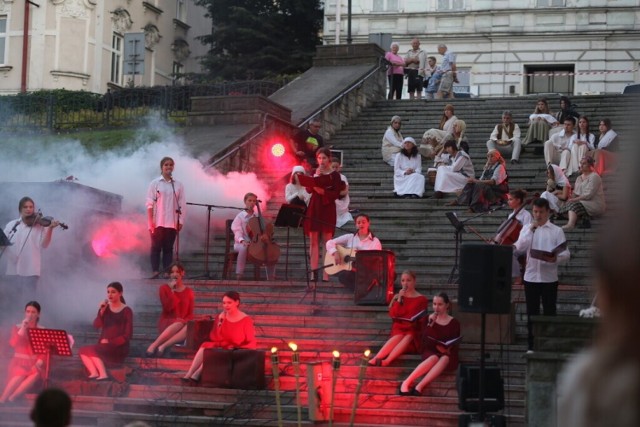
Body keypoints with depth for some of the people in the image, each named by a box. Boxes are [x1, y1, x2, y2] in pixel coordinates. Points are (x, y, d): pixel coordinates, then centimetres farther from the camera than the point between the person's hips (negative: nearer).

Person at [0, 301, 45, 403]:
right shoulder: (17, 328, 10)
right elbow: (13, 344, -8)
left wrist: (40, 361, -15)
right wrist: (23, 328, -11)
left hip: (34, 363, 1)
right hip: (20, 361, -1)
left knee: (35, 374, -36)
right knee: (19, 375, -37)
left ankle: (10, 399, -38)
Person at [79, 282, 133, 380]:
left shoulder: (126, 311, -5)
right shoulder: (105, 308, 9)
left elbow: (127, 336, -8)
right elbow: (96, 326, -3)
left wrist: (110, 342, -15)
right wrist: (101, 311, -16)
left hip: (119, 348, -6)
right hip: (103, 346, 6)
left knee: (90, 350, -27)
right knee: (82, 350, -18)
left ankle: (103, 374, -27)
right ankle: (94, 373, -29)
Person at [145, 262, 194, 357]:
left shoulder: (188, 291, 12)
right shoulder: (164, 288, 5)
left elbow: (190, 313, 9)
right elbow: (168, 307, -10)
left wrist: (185, 321, -12)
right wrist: (172, 290, -12)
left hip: (183, 323, 2)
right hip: (167, 323, -2)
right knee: (178, 324, -39)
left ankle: (163, 346, -43)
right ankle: (154, 345, -40)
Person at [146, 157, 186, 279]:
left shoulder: (178, 185, 7)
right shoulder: (155, 184, 2)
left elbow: (182, 204, 7)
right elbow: (150, 204, -1)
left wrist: (181, 221, 0)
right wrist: (150, 222, -8)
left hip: (172, 223, 2)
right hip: (158, 222, -2)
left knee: (168, 248, 4)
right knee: (156, 247, -1)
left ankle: (166, 272, 6)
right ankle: (155, 271, 0)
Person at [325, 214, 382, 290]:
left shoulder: (375, 241, 7)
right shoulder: (349, 237, 13)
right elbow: (330, 243, 12)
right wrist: (335, 253, -8)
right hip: (349, 271, 1)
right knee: (343, 275, -36)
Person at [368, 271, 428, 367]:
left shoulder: (422, 299, 5)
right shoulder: (397, 297, 13)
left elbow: (423, 319, 4)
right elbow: (392, 314, 0)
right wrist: (399, 299, -8)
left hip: (413, 331, -1)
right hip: (399, 329, 1)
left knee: (408, 337, -37)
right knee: (398, 337, -35)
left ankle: (387, 361, -60)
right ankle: (376, 358, -58)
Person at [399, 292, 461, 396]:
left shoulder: (454, 323, 9)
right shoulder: (430, 319, 12)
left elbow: (455, 344, 6)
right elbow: (425, 341, 0)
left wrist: (448, 349, -15)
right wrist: (430, 324, -11)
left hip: (447, 354, 0)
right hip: (430, 352, 1)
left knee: (444, 359, -37)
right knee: (434, 358, -36)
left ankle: (419, 387, -49)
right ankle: (406, 383, -45)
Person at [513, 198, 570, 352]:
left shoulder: (556, 231, 2)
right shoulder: (526, 229, 8)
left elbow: (566, 254, -2)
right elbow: (519, 249, -6)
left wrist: (555, 259, -23)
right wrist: (531, 230, -10)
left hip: (549, 278, -2)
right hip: (531, 277, 2)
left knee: (549, 312, 3)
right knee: (532, 313, 7)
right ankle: (531, 346, 15)